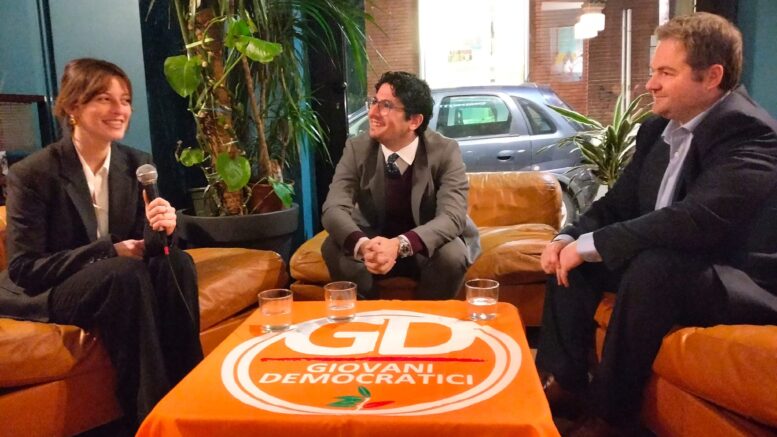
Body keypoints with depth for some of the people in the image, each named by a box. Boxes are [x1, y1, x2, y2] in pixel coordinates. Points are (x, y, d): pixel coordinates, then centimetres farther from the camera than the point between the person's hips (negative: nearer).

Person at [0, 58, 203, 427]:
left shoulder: (139, 164, 1)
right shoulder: (32, 173, -13)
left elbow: (145, 246, 2)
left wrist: (160, 230, -24)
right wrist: (109, 251, -23)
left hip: (116, 280, 4)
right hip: (45, 293, -4)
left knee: (176, 262, -26)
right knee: (125, 273, -34)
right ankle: (150, 413, -27)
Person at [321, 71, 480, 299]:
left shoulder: (445, 152, -17)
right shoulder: (357, 148, -11)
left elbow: (452, 216, -28)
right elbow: (334, 208, -21)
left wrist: (400, 245, -46)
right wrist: (362, 244, -44)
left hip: (426, 247, -1)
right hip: (374, 243, 2)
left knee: (452, 254, -32)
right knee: (333, 248, -25)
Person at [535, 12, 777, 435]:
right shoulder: (658, 129, 4)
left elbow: (698, 220, -35)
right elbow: (619, 202, 9)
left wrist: (590, 245, -28)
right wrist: (569, 239, -10)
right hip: (662, 265, 9)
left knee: (654, 265, -35)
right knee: (573, 251, 3)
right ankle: (563, 378, 4)